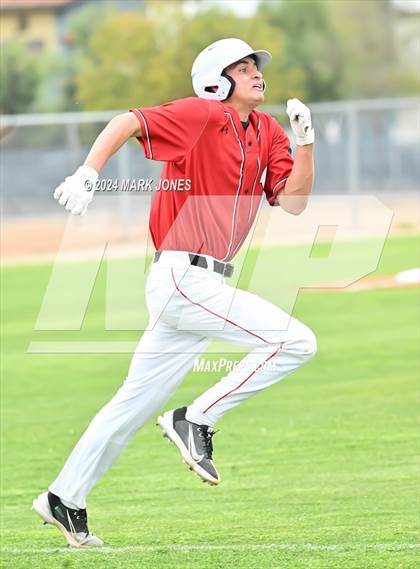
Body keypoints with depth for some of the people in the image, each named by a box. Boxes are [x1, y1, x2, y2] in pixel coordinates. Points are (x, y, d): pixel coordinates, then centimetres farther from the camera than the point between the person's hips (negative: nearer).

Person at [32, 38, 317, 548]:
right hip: (183, 277, -8)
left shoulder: (267, 133, 14)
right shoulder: (202, 115, -9)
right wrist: (87, 174, -30)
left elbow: (293, 201, 6)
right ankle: (197, 421, -8)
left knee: (137, 401, 13)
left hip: (203, 286, 9)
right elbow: (128, 121, -17)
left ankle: (65, 499, 20)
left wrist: (305, 140, -5)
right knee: (295, 341, -16)